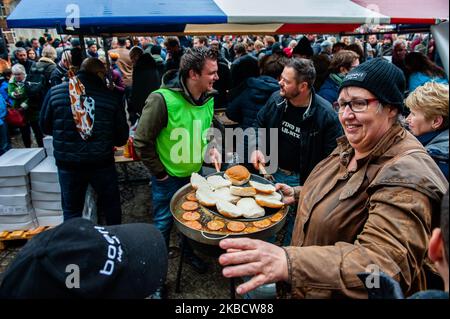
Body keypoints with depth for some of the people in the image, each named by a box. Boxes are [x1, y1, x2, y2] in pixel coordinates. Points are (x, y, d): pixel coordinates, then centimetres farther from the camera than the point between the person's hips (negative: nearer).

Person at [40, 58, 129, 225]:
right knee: (111, 205, 21)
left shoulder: (55, 92, -4)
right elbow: (122, 137, -5)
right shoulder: (111, 96, -9)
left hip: (67, 163, 1)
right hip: (102, 162, -1)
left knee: (71, 209, 18)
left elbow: (45, 126, 7)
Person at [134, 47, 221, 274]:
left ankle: (190, 252, 50)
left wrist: (210, 148, -4)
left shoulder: (208, 98, -6)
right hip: (168, 177, -6)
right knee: (163, 224, 14)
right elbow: (142, 142, -20)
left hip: (195, 173, 6)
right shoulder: (161, 99, -28)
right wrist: (160, 174, -14)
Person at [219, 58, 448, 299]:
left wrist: (289, 263, -52)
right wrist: (298, 194, 5)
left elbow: (386, 263, -41)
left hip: (348, 293, -7)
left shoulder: (406, 174, -29)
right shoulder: (350, 146, -2)